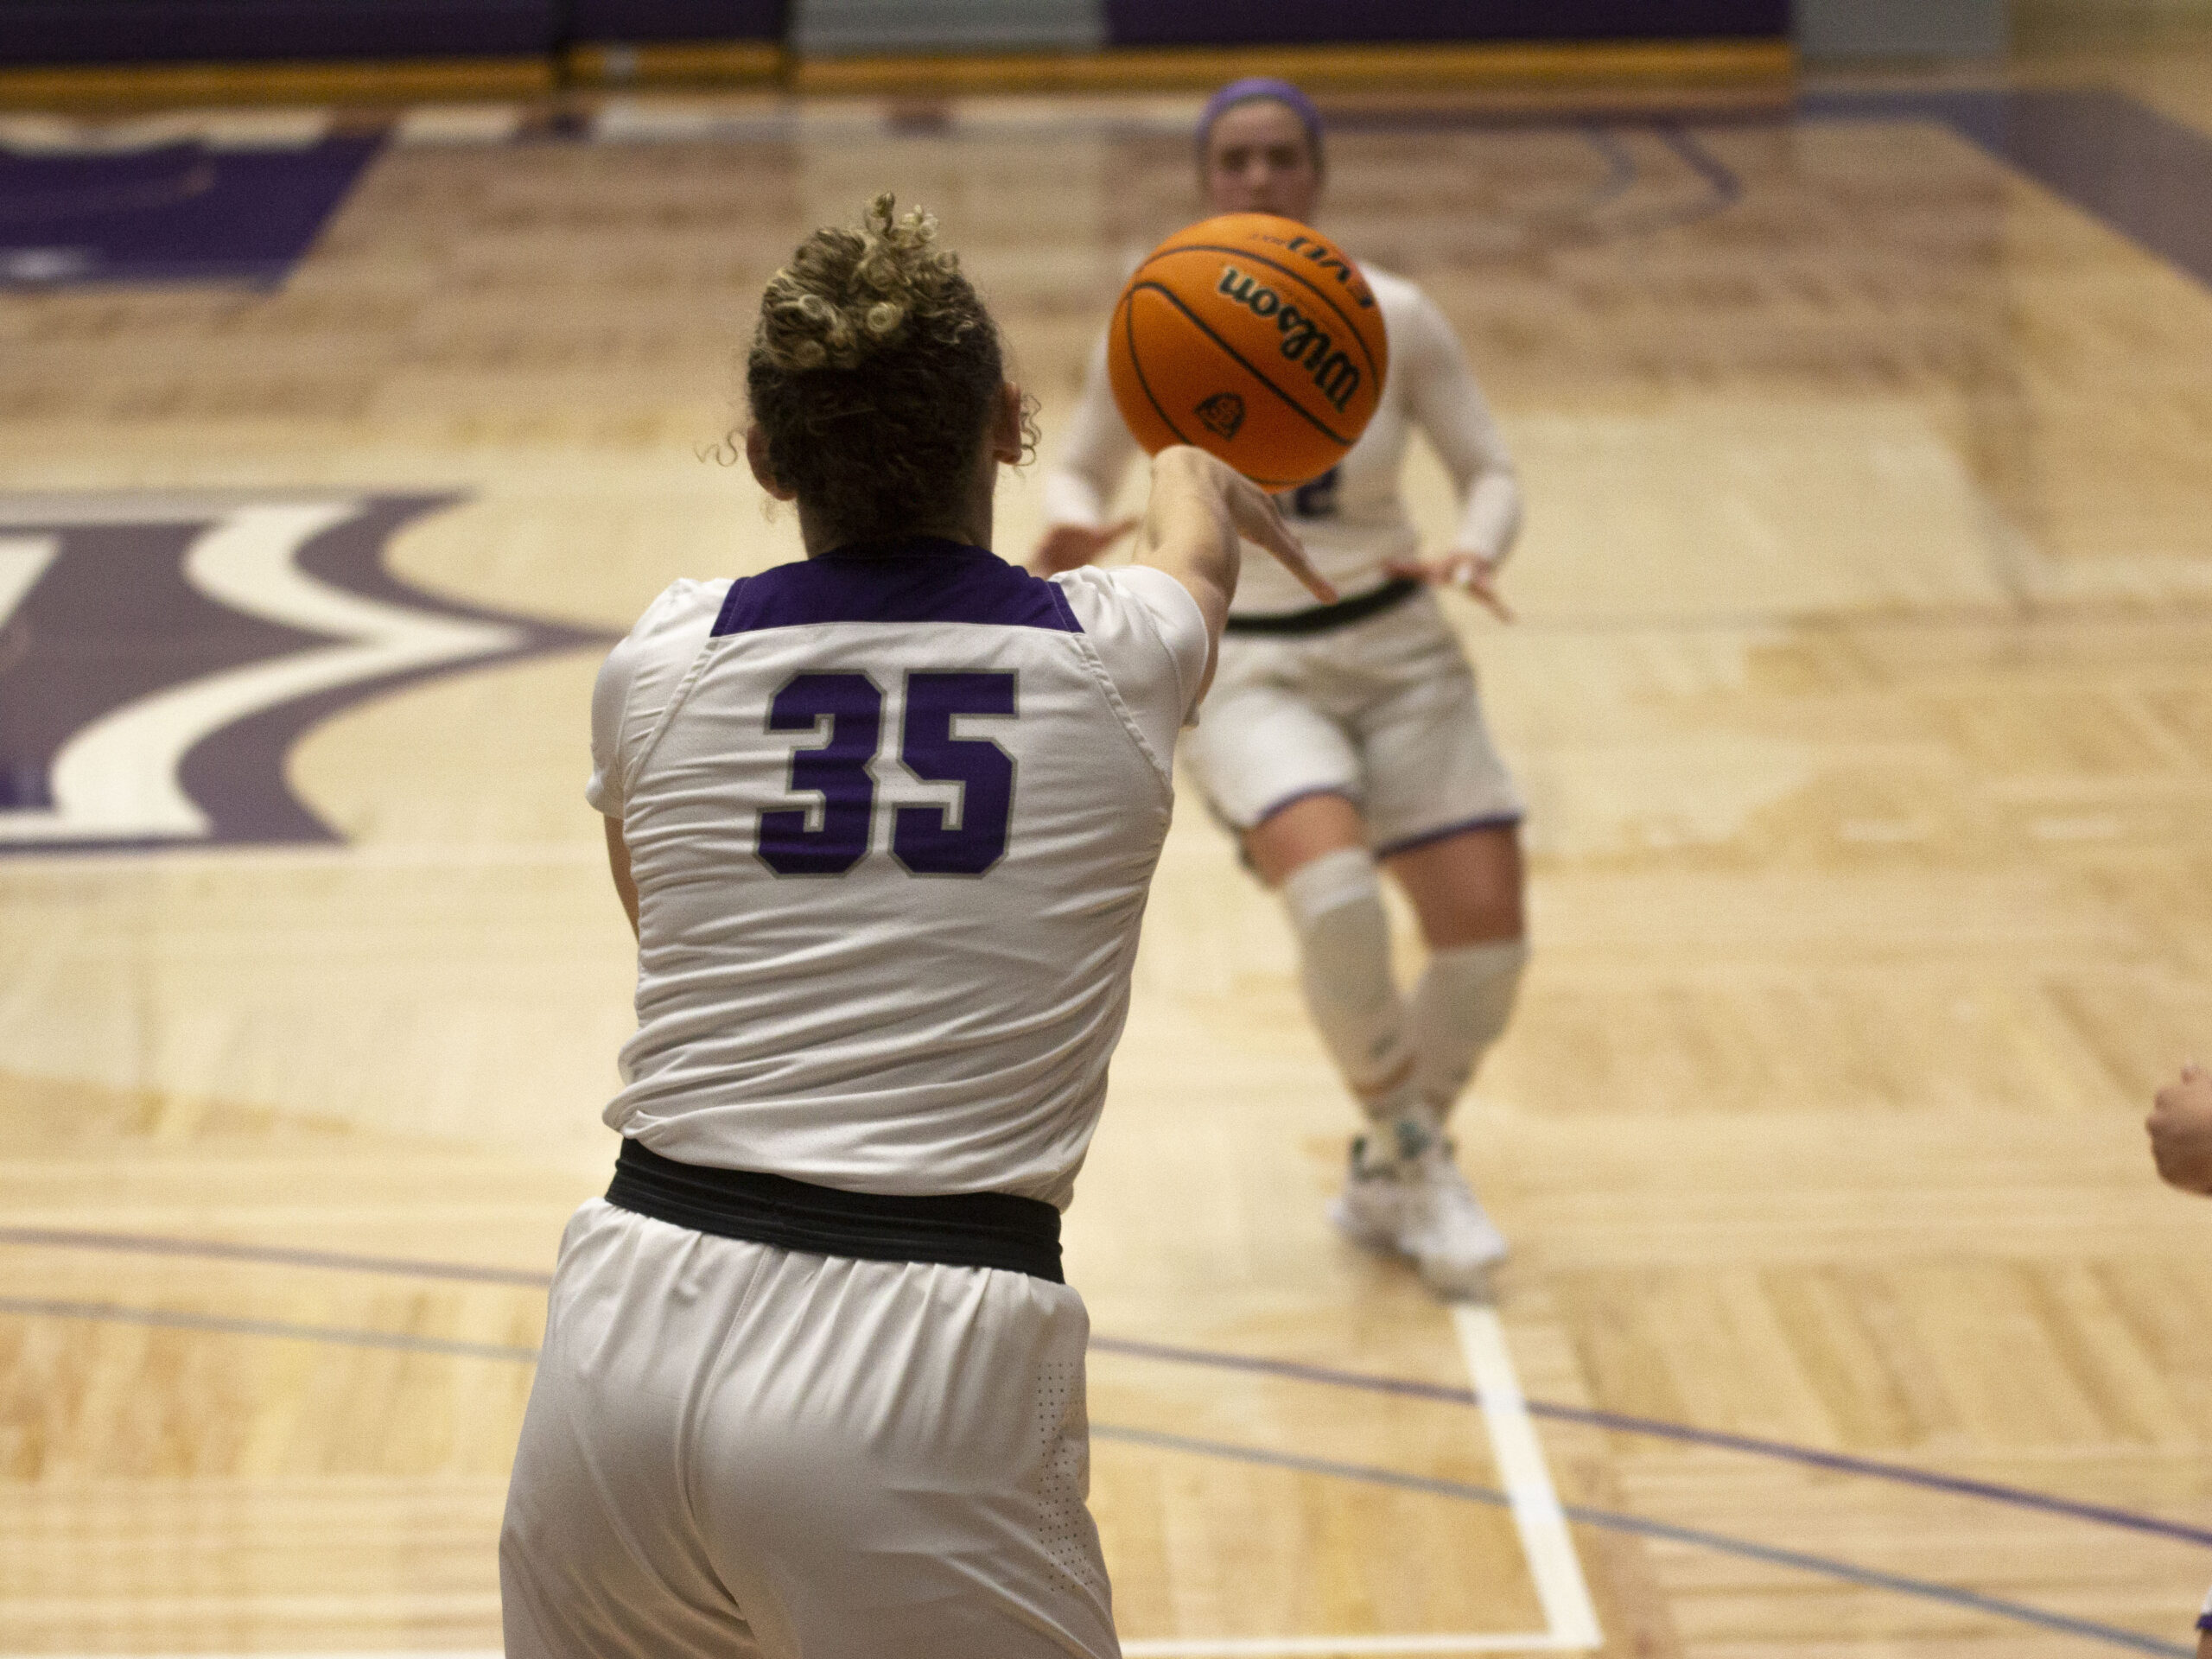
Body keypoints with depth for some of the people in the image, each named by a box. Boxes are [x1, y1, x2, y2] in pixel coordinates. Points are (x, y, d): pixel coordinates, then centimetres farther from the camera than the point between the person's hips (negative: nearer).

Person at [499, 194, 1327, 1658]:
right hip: (932, 1373, -3)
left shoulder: (659, 665, 7)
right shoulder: (1115, 657, 4)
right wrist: (1205, 478, 57)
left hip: (632, 1327, 3)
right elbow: (1199, 528, 32)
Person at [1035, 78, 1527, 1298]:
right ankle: (1412, 1150, -3)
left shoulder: (1394, 318, -6)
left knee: (1487, 933, -8)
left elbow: (1491, 474, 1)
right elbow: (1082, 470, 5)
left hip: (1398, 652, 3)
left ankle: (1389, 1185, 19)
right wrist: (1069, 526, -18)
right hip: (1245, 666, -3)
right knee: (1334, 892, -30)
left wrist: (1472, 550, -21)